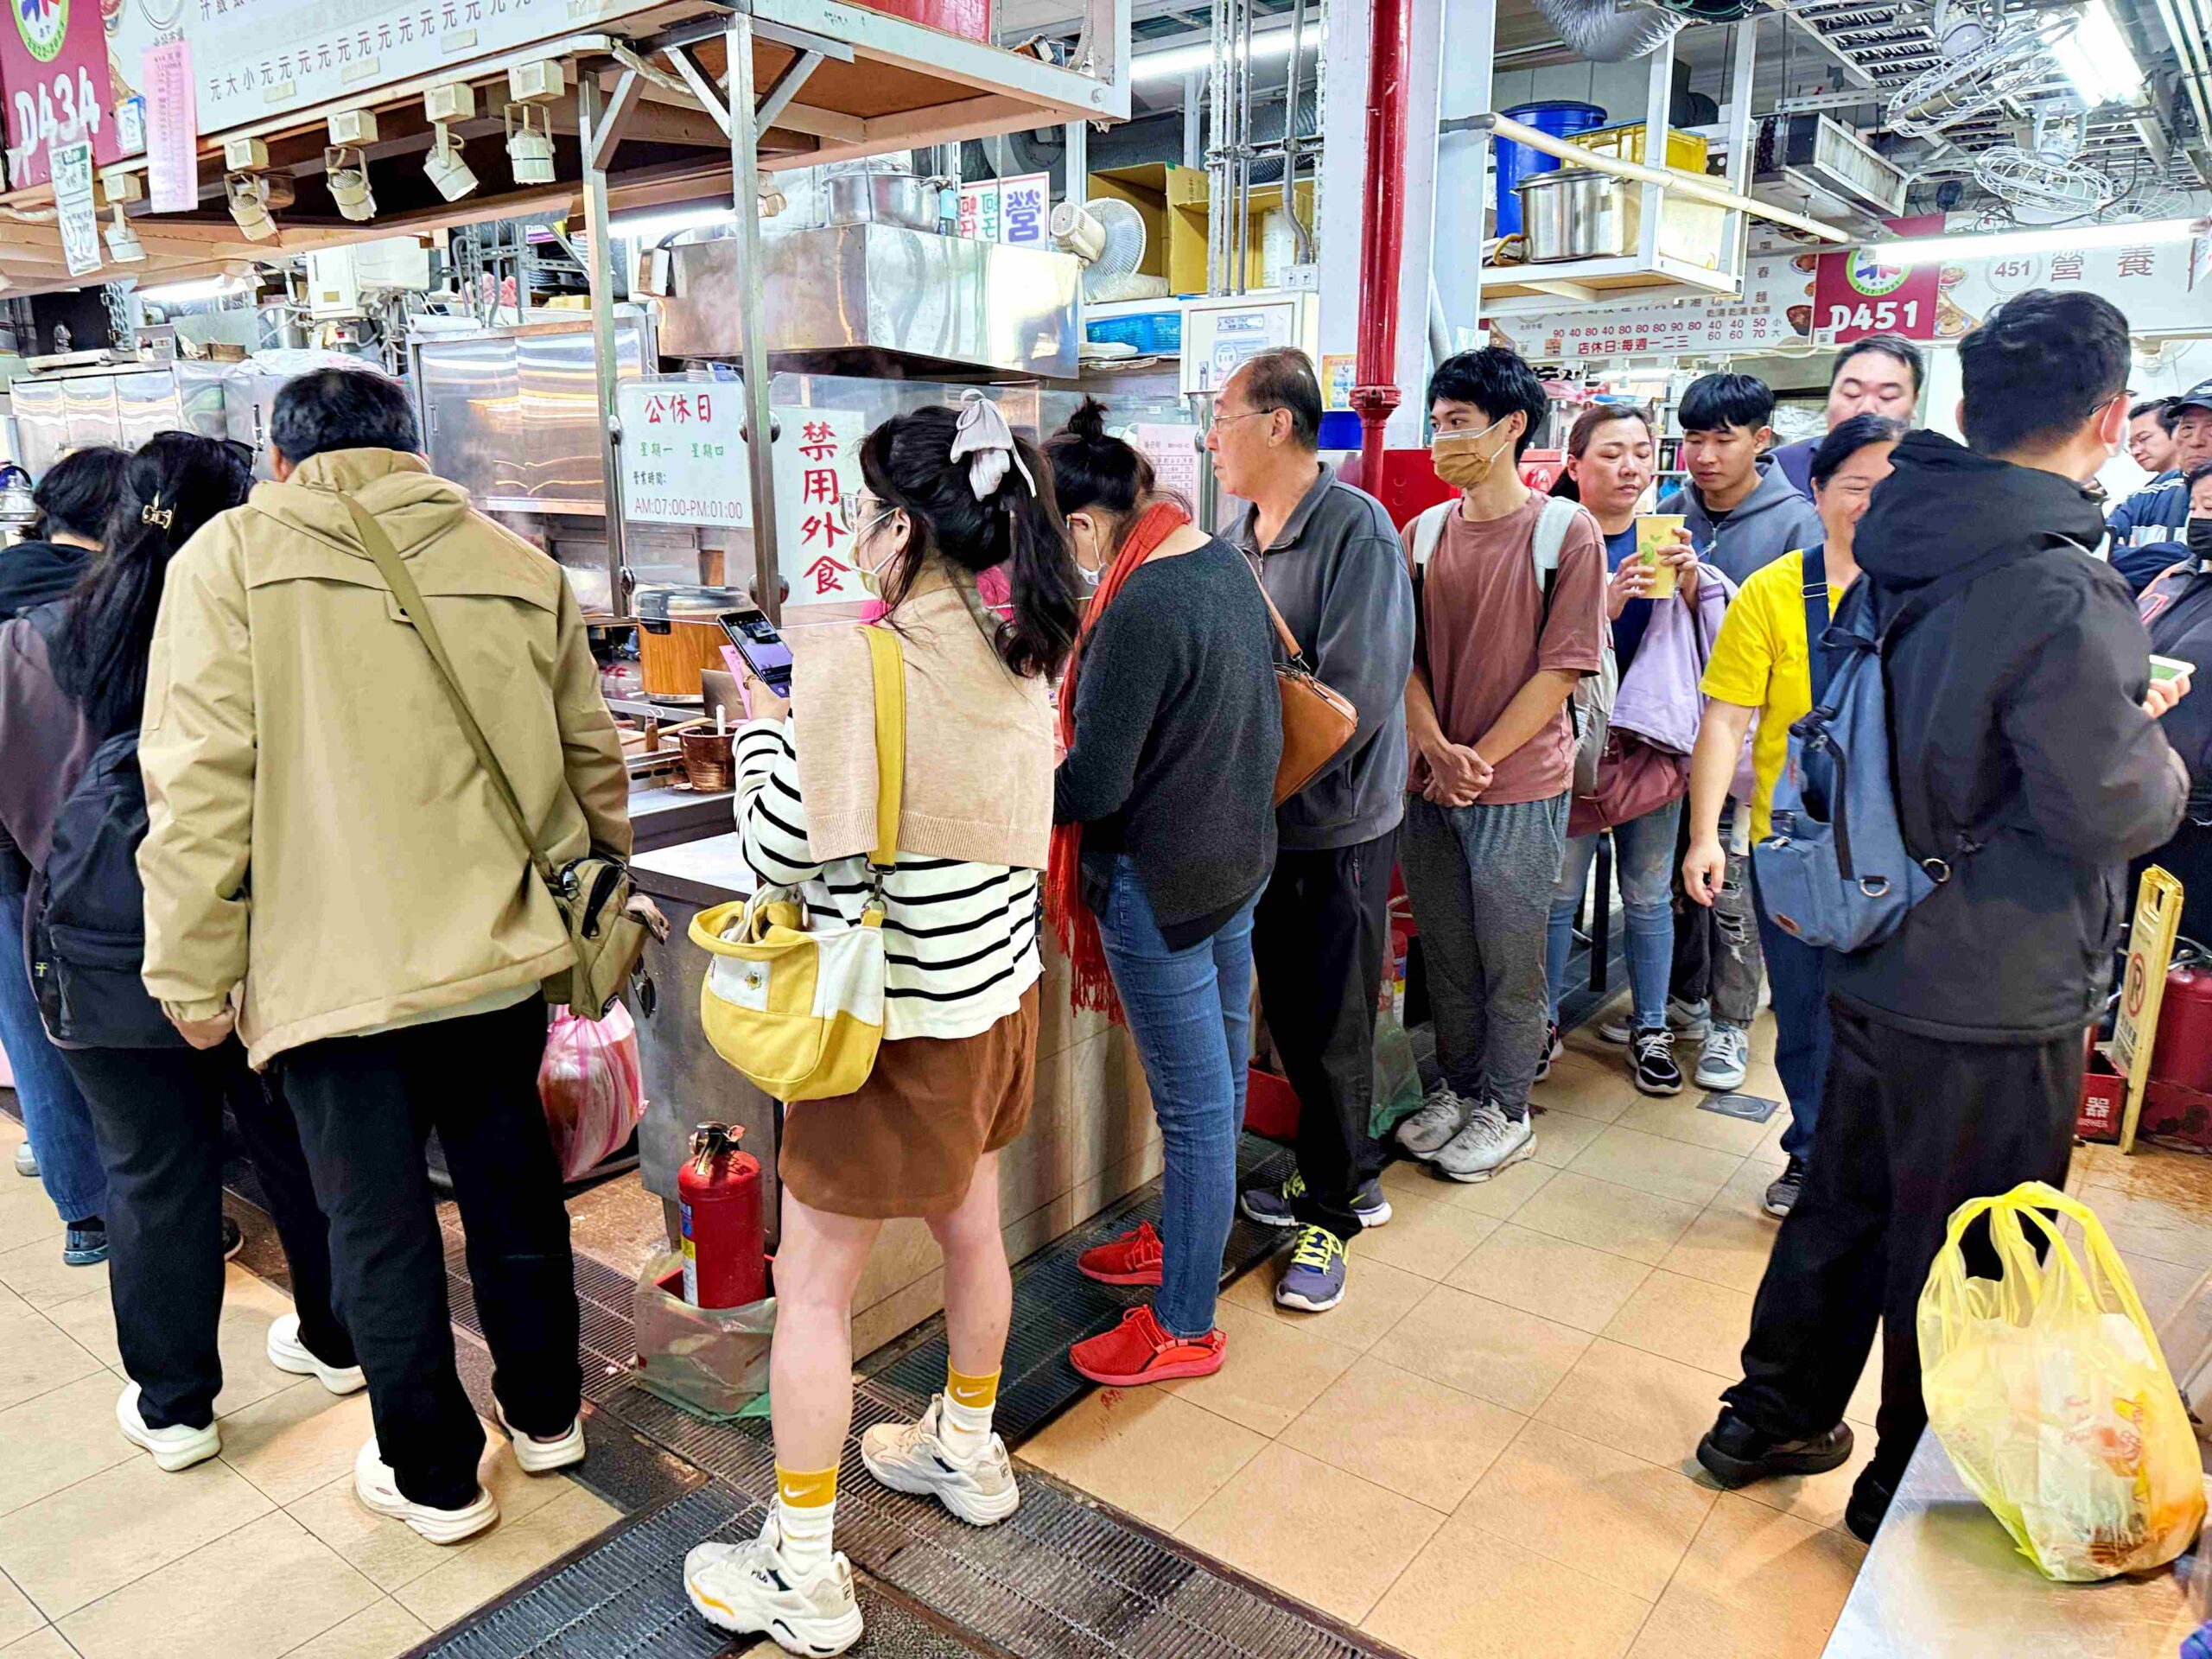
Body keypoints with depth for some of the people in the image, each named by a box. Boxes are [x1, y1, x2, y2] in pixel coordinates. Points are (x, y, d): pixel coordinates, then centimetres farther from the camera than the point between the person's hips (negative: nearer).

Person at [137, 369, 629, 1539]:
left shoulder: (233, 558, -5)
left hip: (332, 963, -3)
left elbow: (199, 785, -11)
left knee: (379, 1223, 11)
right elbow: (591, 759, 8)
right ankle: (544, 1412, 37)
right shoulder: (517, 566, 4)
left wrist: (194, 971, -3)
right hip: (500, 948, 4)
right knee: (511, 1183, 20)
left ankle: (434, 1476, 27)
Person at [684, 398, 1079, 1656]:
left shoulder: (855, 663, -23)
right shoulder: (1026, 656, 0)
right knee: (971, 1229, 25)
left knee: (815, 1287, 7)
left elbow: (785, 850, -19)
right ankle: (968, 1452, 48)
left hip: (898, 1018, -8)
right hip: (1000, 991, 8)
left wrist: (763, 728, -2)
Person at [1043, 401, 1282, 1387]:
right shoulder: (1223, 561, 3)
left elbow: (1092, 788, -23)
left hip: (1160, 879, -10)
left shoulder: (1138, 611, -25)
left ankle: (1184, 1326, 21)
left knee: (1193, 1101, 3)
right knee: (1219, 1071, 22)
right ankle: (1186, 1238, 44)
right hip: (1239, 853, 10)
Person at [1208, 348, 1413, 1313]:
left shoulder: (1356, 528, -15)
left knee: (1331, 1027, 5)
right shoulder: (1242, 535, 8)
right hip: (1265, 824, 7)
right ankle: (1349, 1175, 36)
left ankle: (1331, 1215, 23)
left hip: (1337, 824, -7)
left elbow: (1356, 695, -23)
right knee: (1289, 1016, 17)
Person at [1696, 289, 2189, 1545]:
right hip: (1995, 999, -7)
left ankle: (1773, 1419, 39)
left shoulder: (1898, 554, 1)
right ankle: (1914, 1487, 32)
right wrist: (2160, 746, 2)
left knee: (1845, 1197, 22)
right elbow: (2112, 814, -18)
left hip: (1877, 960, 8)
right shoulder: (2064, 595, -24)